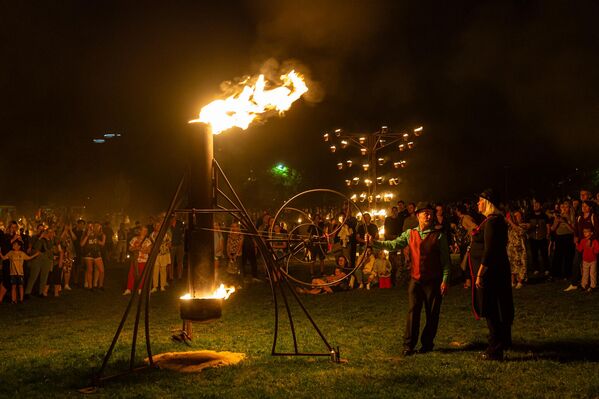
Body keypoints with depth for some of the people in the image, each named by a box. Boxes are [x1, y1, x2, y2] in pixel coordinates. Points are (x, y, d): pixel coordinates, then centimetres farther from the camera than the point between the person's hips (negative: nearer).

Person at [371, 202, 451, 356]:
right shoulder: (410, 234, 7)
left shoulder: (439, 235, -2)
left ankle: (427, 343, 20)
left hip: (433, 281, -2)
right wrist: (374, 243, -12)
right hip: (416, 280, 2)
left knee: (432, 314, 6)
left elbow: (446, 259, -3)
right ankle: (408, 345, 5)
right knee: (413, 312, 0)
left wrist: (445, 280, -9)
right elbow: (393, 245, 0)